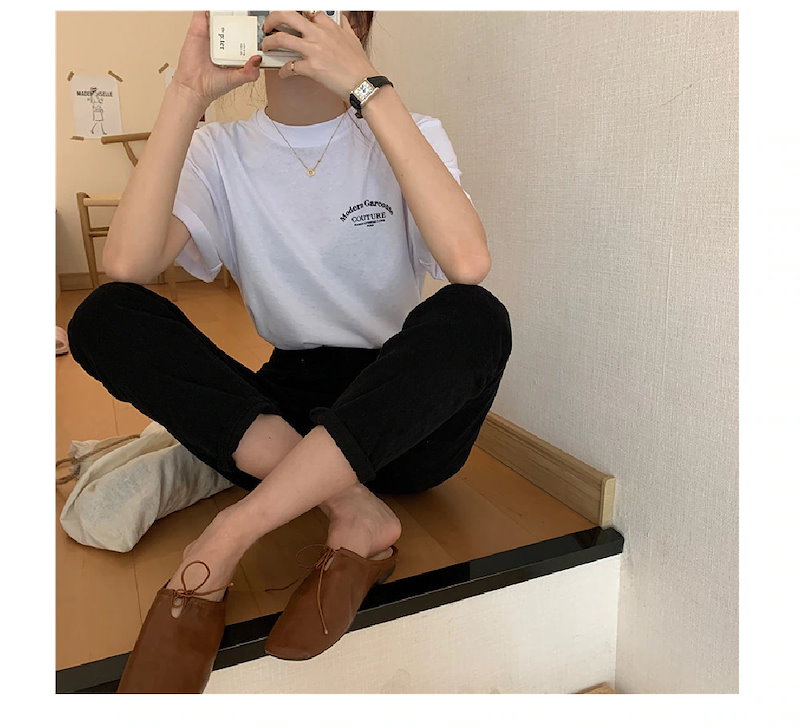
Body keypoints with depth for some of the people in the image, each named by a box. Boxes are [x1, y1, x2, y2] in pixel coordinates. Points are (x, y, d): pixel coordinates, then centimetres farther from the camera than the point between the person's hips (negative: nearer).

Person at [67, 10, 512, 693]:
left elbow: (468, 263, -22)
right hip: (277, 418, 2)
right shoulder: (222, 152, 5)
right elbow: (127, 264, -15)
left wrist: (368, 87, -23)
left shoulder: (407, 135, 1)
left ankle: (228, 539, -25)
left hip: (403, 418, -1)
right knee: (104, 316, -16)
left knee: (473, 315, -30)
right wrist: (187, 96, -17)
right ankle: (355, 513, -21)